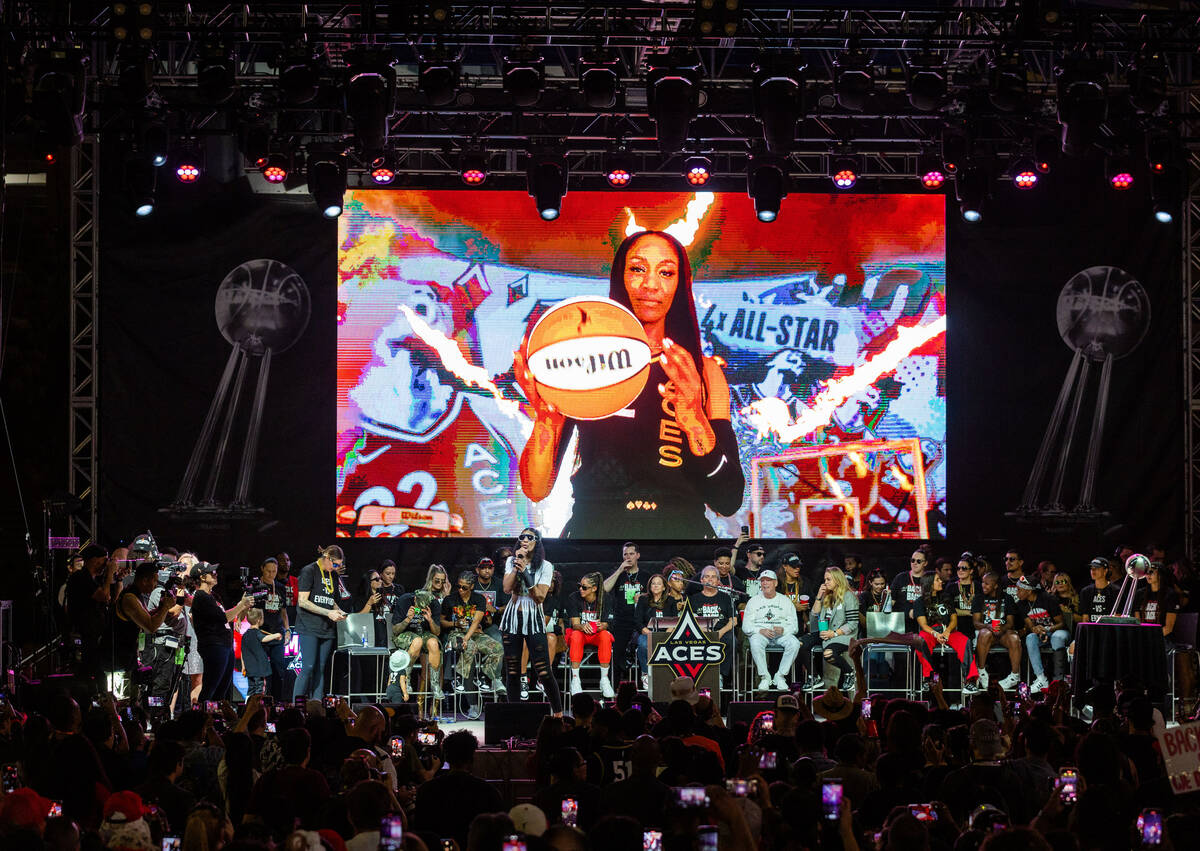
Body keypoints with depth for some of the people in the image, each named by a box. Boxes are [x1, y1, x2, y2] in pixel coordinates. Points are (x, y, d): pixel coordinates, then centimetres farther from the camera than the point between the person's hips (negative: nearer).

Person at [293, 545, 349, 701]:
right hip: (309, 627, -7)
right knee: (308, 667, -14)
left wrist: (338, 611, 5)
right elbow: (302, 602, -11)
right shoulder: (309, 571, -5)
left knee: (321, 669, 3)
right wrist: (328, 612, -15)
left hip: (327, 629, 7)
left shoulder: (334, 576, 16)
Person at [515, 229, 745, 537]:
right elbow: (536, 489, 4)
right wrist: (545, 416, -14)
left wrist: (695, 422, -14)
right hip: (594, 531, 1)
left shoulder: (705, 371, 12)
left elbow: (728, 502, 2)